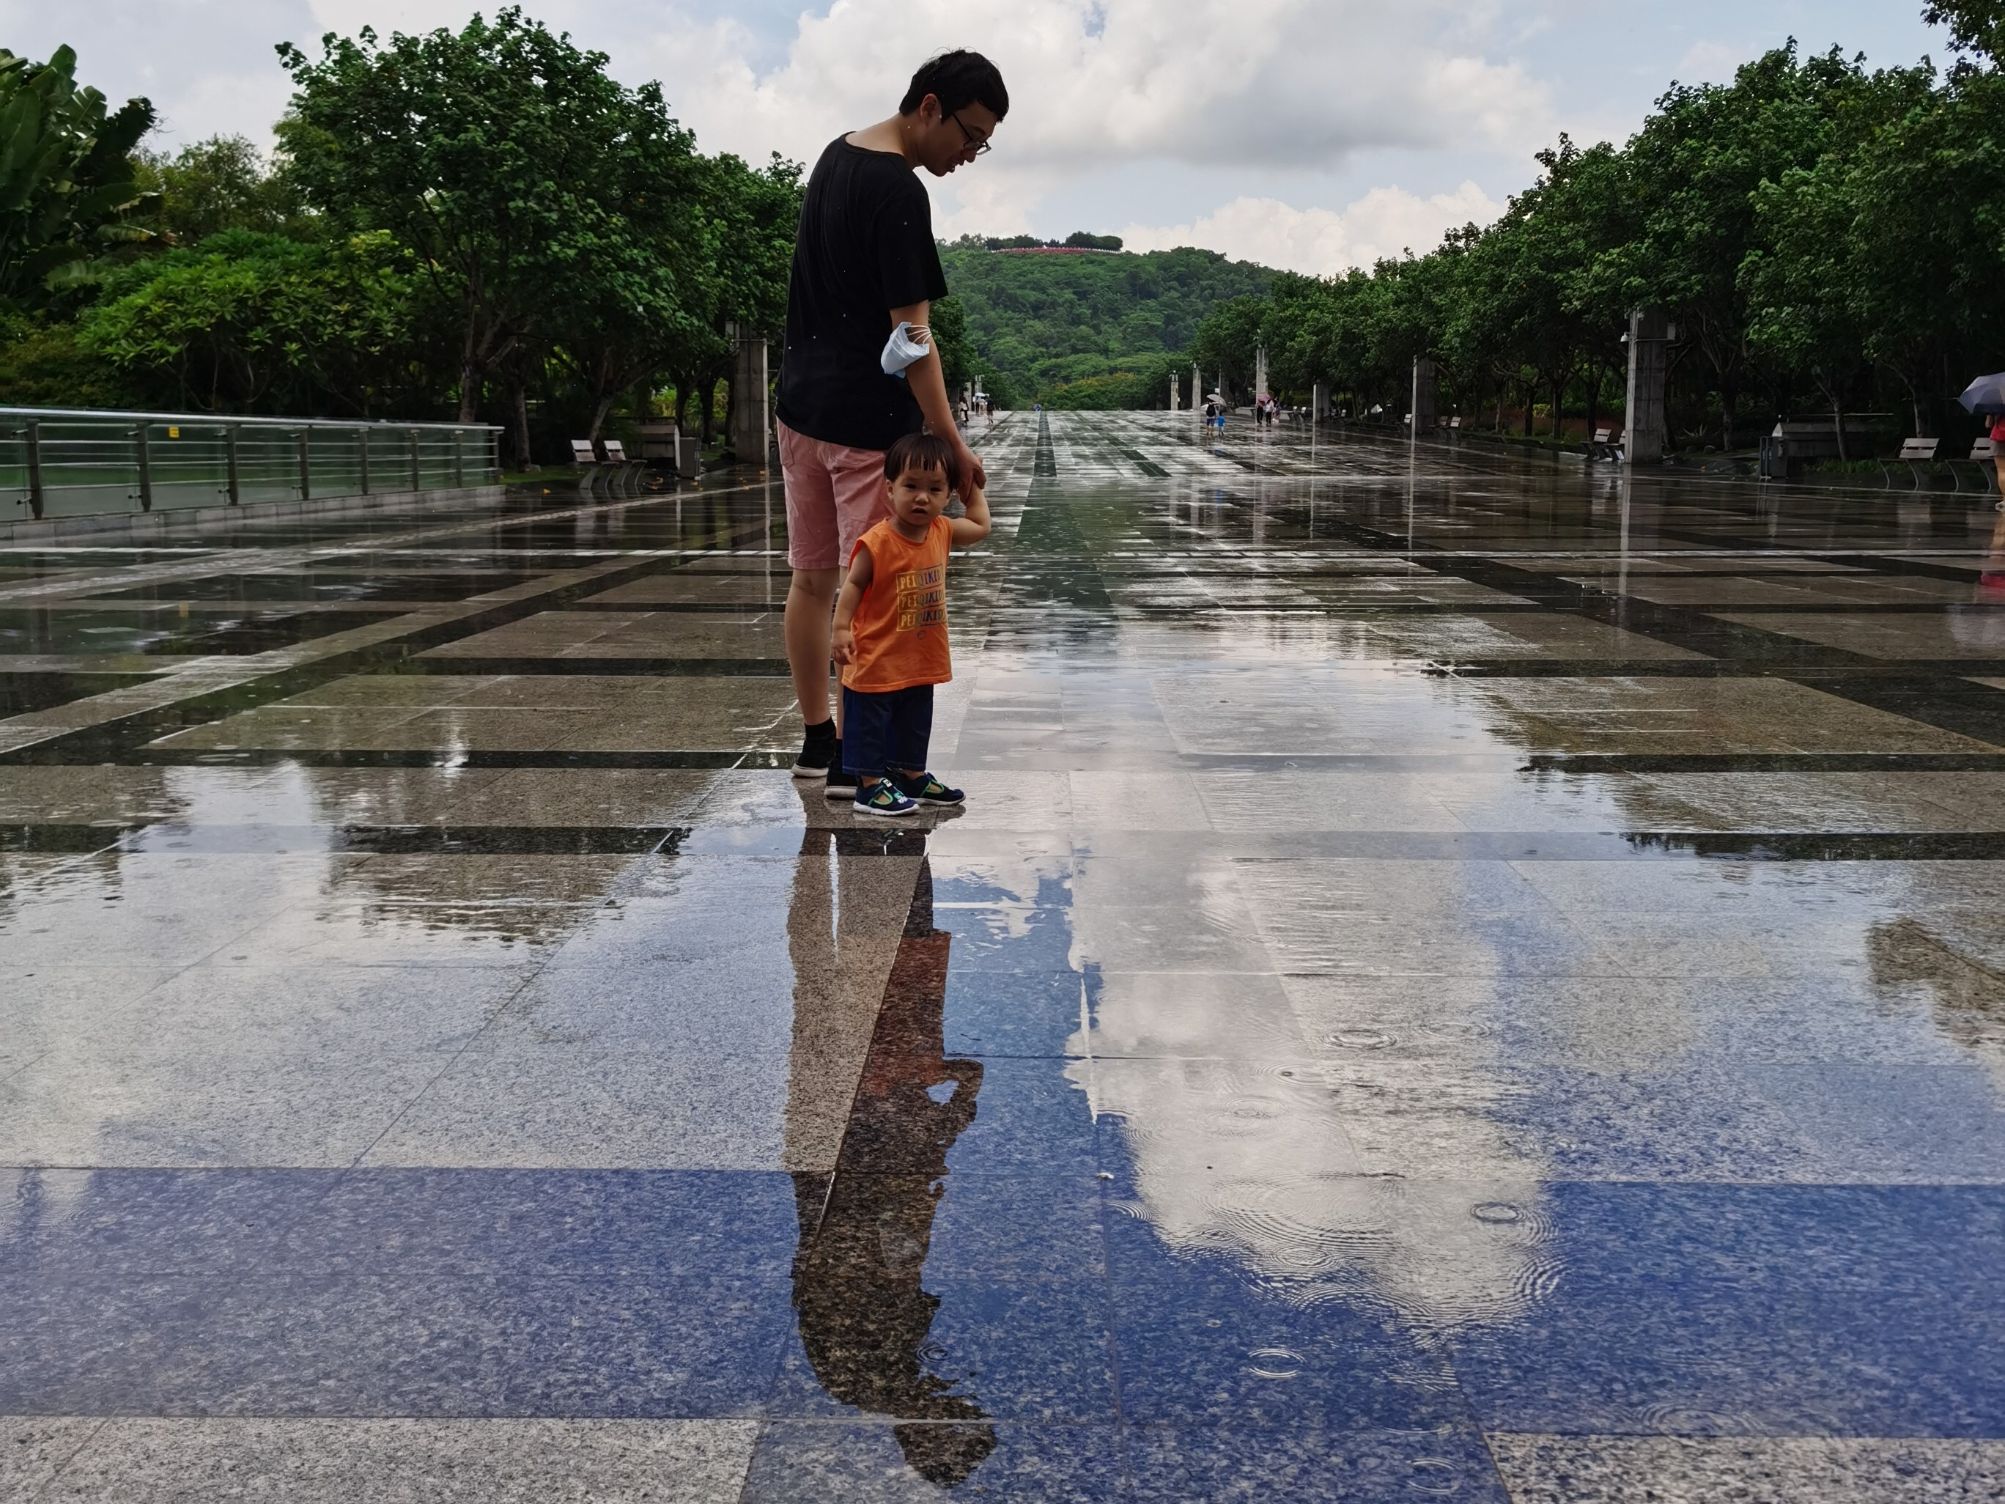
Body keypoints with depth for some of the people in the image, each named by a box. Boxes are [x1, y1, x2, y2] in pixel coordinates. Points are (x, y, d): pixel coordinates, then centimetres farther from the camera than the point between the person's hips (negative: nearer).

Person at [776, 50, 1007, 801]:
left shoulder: (835, 155, 11)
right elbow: (909, 334, -21)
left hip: (802, 406, 9)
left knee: (812, 579, 13)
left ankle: (815, 738, 22)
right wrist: (952, 442, -19)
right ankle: (852, 757, 4)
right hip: (866, 420, -9)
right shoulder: (899, 194, -18)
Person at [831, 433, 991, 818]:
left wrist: (973, 488, 14)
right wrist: (842, 629, -22)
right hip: (877, 660, -7)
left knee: (915, 724, 21)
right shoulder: (877, 542, -22)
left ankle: (912, 776, 36)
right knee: (870, 724, 4)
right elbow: (854, 585, -15)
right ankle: (870, 786, 13)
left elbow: (981, 527, 18)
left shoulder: (942, 532, -1)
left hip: (920, 662, 7)